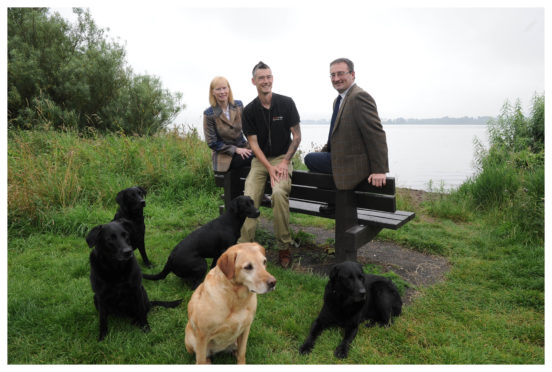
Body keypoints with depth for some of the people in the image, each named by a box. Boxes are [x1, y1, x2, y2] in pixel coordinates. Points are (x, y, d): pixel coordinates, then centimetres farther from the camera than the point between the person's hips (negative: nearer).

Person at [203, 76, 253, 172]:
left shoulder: (238, 105, 4)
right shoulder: (209, 114, -9)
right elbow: (212, 143, -7)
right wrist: (235, 149, -14)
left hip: (242, 147, 5)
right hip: (224, 156, -5)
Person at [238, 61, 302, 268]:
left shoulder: (286, 103, -2)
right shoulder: (249, 110, 1)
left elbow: (296, 136, 0)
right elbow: (253, 143, 0)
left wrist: (284, 162, -10)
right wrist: (269, 167, -13)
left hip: (282, 158, -2)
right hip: (260, 160, 2)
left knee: (279, 193, -29)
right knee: (249, 197, -20)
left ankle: (284, 246, -16)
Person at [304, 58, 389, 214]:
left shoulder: (360, 96, -18)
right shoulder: (339, 100, 15)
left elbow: (376, 134, -23)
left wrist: (379, 170, -25)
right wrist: (323, 152, 10)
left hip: (353, 165, -10)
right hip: (339, 157, 10)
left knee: (309, 159, -7)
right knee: (312, 158, 21)